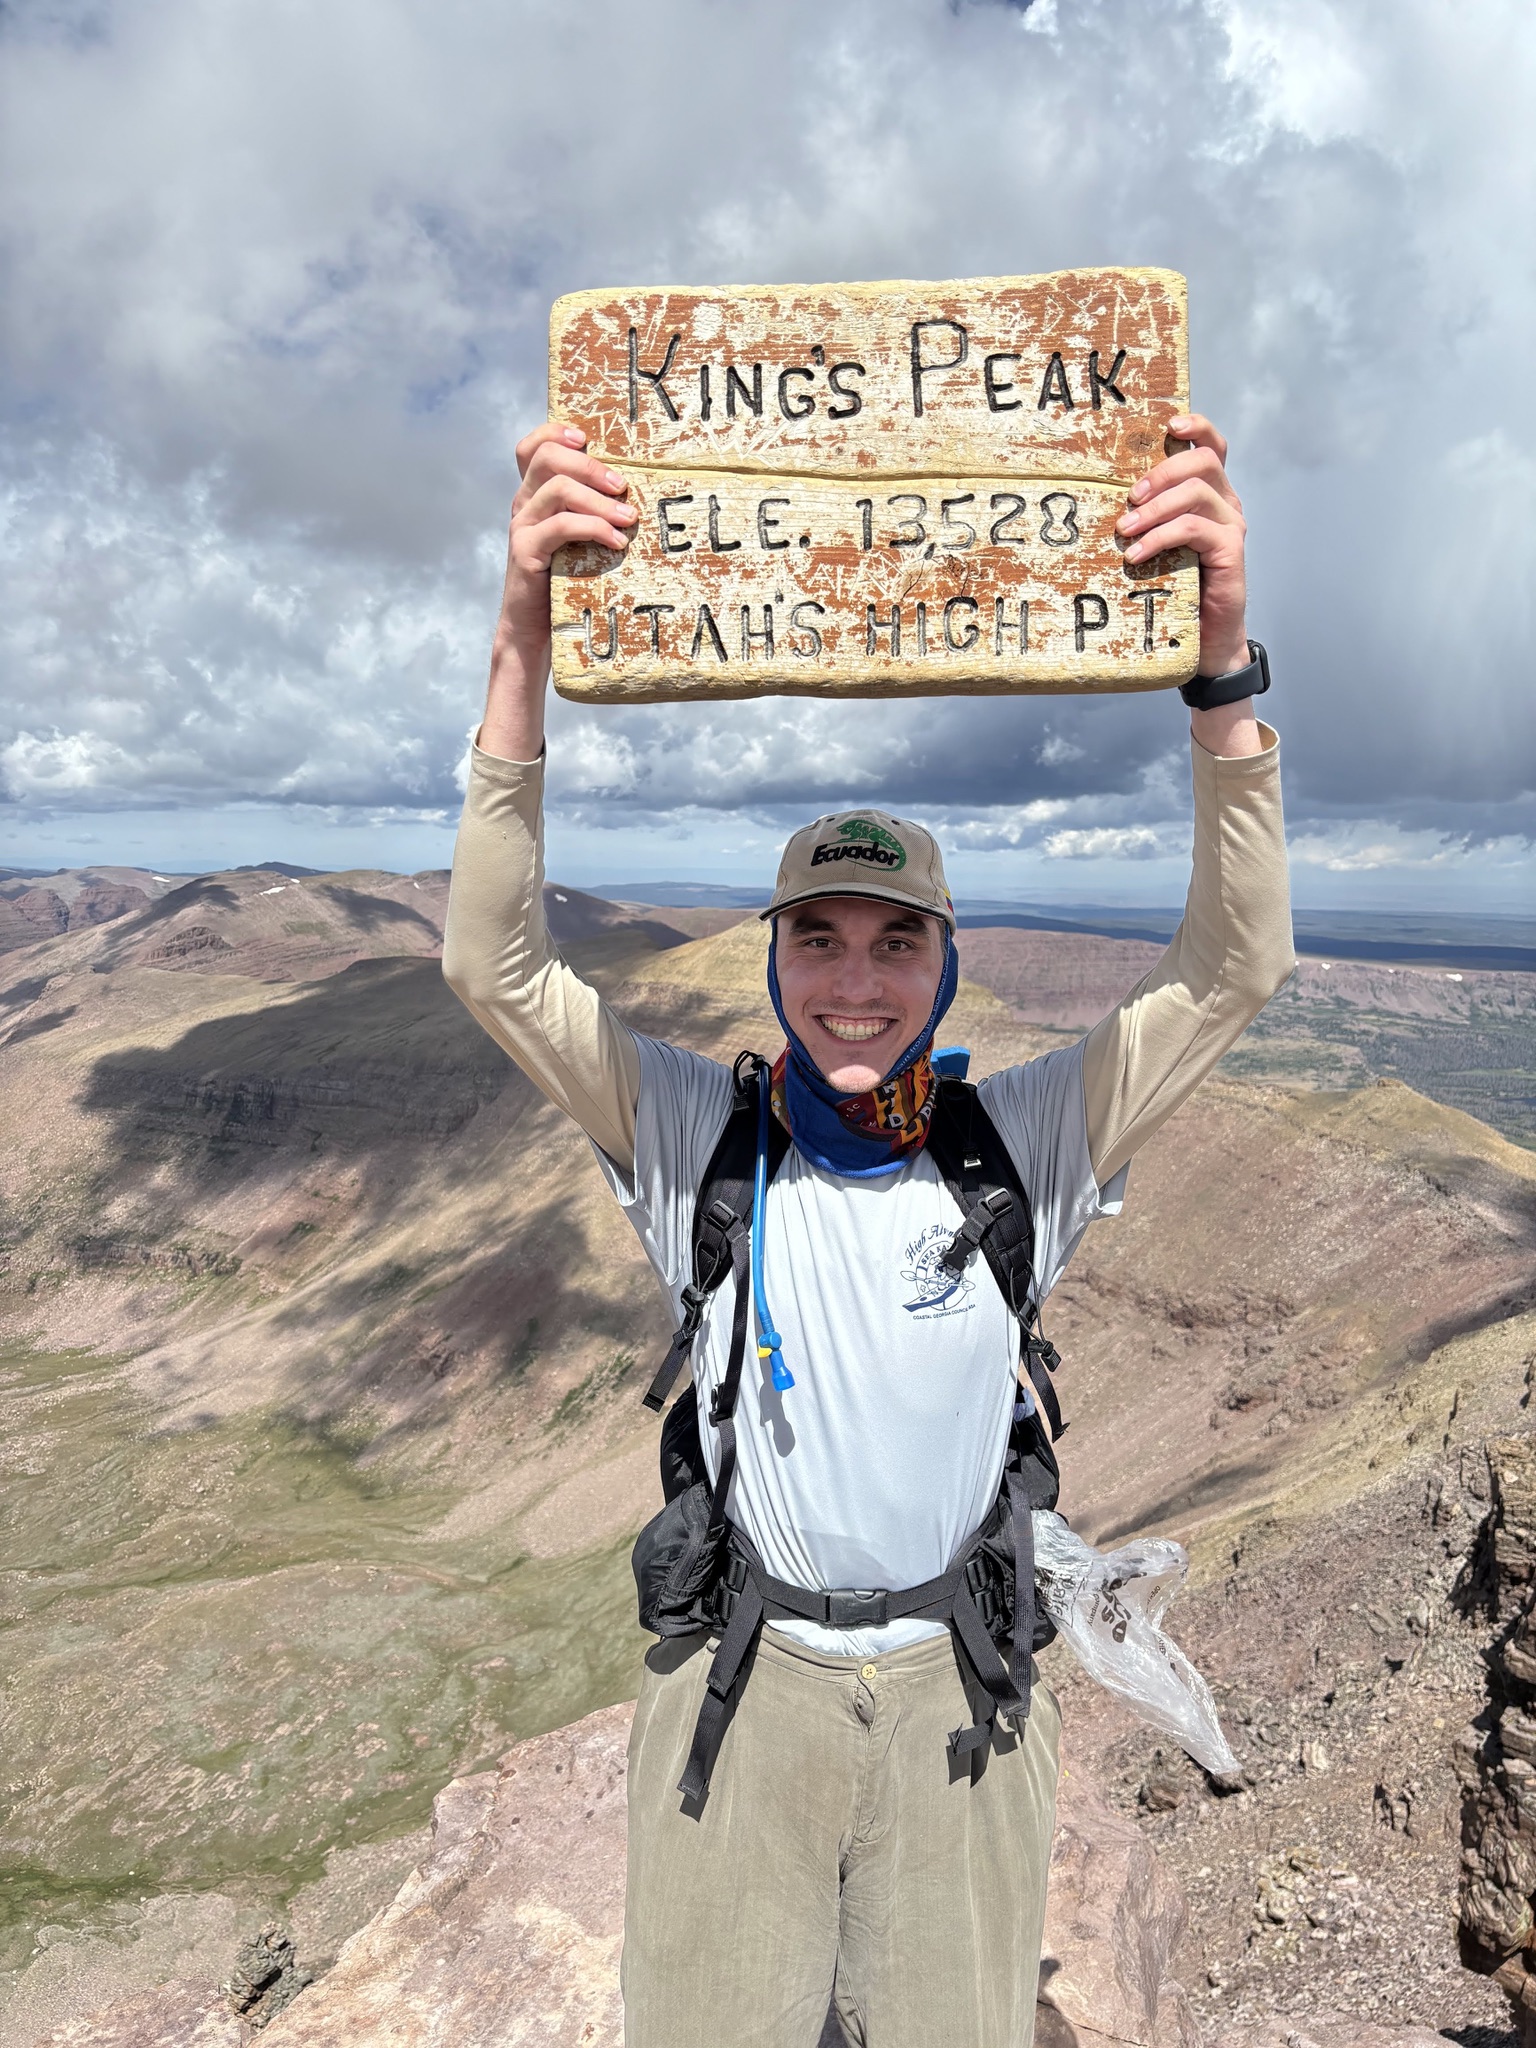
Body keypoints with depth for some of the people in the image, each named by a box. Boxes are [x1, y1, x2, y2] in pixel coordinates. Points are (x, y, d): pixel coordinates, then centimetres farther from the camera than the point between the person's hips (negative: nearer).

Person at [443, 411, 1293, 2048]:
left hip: (961, 1694, 1)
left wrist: (1219, 660, -31)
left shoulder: (1026, 1143, -10)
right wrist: (524, 644, -33)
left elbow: (1236, 971, -18)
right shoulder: (696, 1136, -11)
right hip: (739, 1685, 0)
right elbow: (491, 964, -20)